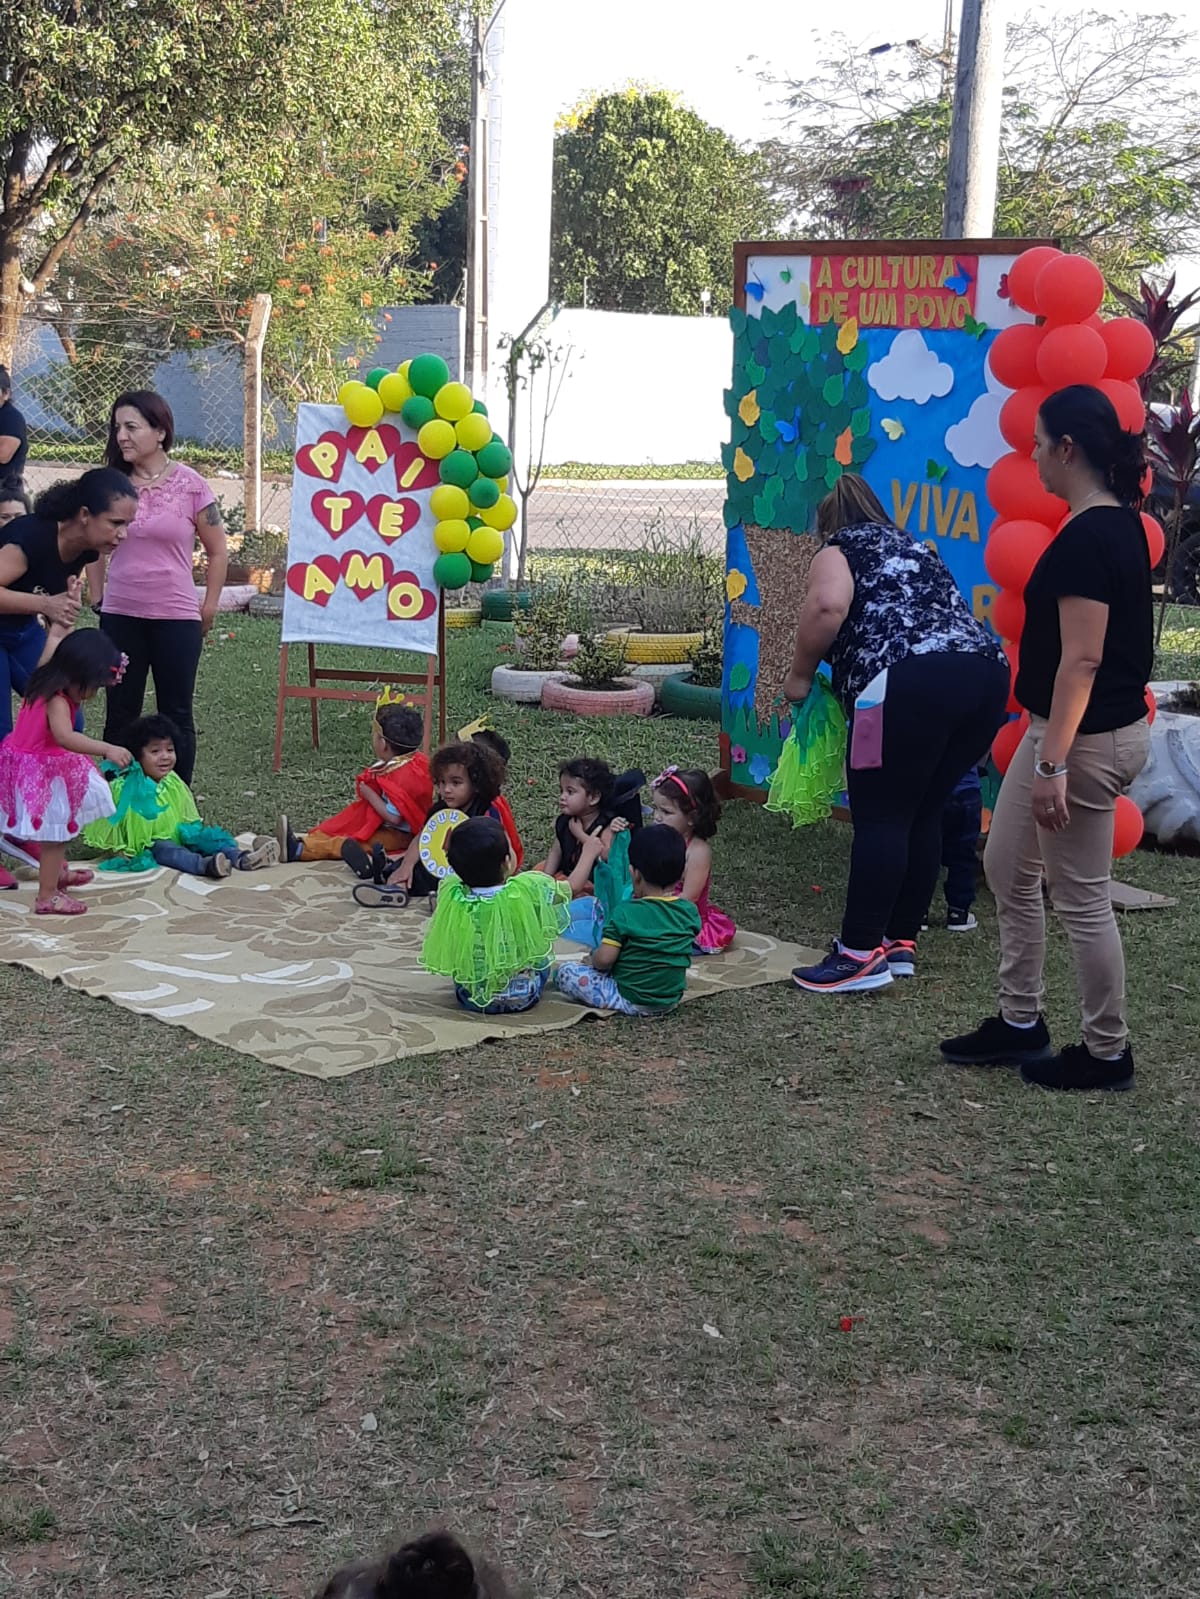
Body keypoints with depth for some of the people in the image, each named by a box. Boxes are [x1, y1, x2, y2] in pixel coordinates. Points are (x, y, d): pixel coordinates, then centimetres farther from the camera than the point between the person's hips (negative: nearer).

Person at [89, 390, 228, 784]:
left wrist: (208, 610, 1)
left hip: (176, 619, -2)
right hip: (119, 618, 3)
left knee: (176, 716, 6)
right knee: (120, 714, 9)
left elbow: (217, 552, 2)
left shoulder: (190, 485, -6)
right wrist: (97, 599, 9)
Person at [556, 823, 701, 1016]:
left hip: (631, 1002, -6)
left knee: (565, 971, -1)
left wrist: (593, 958, 4)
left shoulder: (626, 913, -18)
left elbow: (604, 959, -20)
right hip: (672, 1000, 6)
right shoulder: (689, 911, -4)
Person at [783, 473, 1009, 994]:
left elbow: (829, 605, -9)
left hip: (912, 680, -7)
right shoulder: (914, 548, 35)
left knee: (880, 817, -2)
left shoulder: (838, 548, 14)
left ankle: (861, 955, -2)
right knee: (922, 815, 15)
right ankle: (899, 944, 19)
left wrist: (800, 675, 3)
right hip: (985, 673, 7)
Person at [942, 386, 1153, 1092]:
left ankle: (1108, 1053, 17)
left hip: (1085, 740, -10)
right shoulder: (1120, 524, 9)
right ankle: (1020, 1022, 29)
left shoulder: (1087, 538, -21)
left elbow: (1082, 659, -24)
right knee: (1009, 868, 18)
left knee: (1082, 899, 2)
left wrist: (1052, 764, -24)